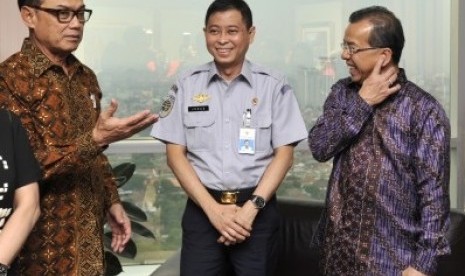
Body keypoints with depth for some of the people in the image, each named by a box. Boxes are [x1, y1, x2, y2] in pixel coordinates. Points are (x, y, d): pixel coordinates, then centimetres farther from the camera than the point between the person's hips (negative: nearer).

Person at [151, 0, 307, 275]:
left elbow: (284, 153, -1)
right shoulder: (187, 84, 2)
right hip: (202, 209, 1)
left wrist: (251, 207, -12)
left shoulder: (274, 85, 0)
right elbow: (175, 153, 1)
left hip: (257, 210, 0)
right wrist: (213, 209, -9)